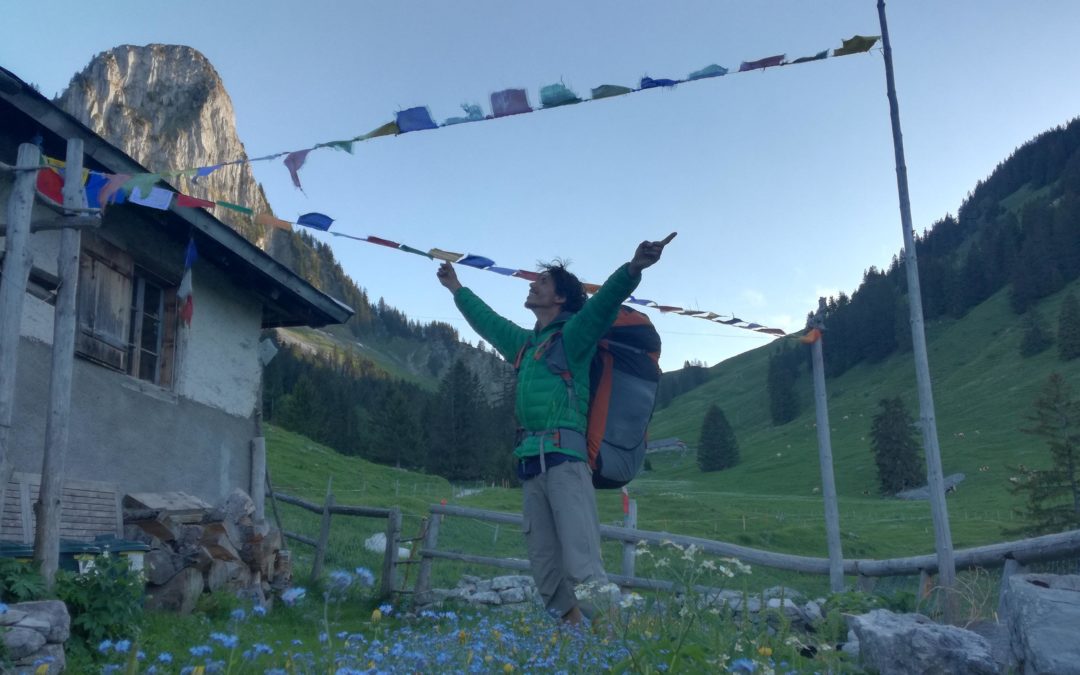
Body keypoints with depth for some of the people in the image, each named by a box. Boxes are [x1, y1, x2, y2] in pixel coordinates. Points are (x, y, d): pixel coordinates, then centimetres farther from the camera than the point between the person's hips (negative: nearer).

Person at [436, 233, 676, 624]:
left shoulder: (573, 334, 6)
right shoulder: (524, 343, 27)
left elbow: (605, 300, -13)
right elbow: (487, 321, 43)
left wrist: (632, 269, -31)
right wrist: (457, 289, 56)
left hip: (563, 456, -8)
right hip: (530, 463, 8)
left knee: (581, 566, -18)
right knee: (545, 569, 3)